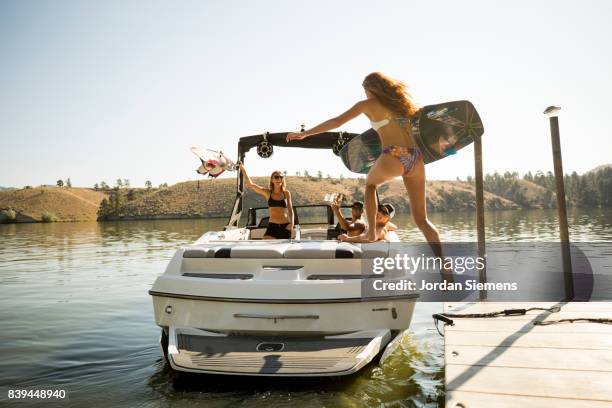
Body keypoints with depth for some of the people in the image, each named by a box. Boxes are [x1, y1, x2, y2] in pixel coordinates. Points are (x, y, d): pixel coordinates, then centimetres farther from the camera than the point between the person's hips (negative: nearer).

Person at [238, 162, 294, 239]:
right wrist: (242, 168, -4)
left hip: (285, 227, 1)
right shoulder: (268, 193, 3)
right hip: (272, 227, -1)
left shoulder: (286, 193, 5)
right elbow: (250, 184, -2)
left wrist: (291, 223, -4)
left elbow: (290, 210, 11)